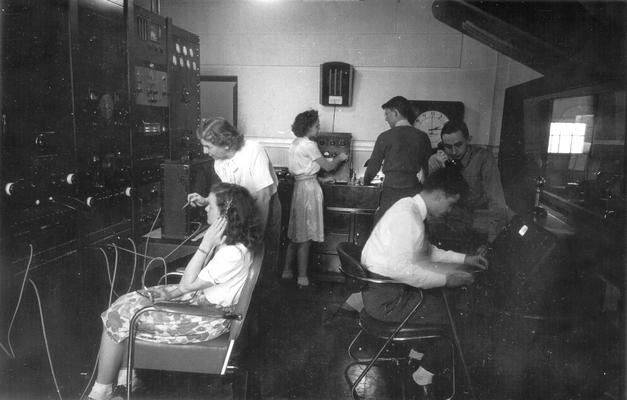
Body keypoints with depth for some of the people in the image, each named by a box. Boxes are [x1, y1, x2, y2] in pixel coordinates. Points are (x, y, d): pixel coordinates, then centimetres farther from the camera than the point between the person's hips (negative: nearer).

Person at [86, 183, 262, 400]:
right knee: (126, 302, 6)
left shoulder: (233, 254, -29)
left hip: (207, 317, -9)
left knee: (118, 317, -4)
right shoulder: (228, 238, 0)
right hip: (198, 296, 9)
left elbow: (188, 284, -20)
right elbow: (193, 279, 9)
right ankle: (126, 376, 14)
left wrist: (205, 244, -23)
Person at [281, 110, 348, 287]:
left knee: (295, 235, 15)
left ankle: (287, 271, 23)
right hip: (309, 188, -9)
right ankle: (302, 277, 7)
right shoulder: (309, 145, -15)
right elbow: (328, 167, -9)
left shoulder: (295, 143, 12)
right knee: (305, 237, -1)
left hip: (298, 186, 9)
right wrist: (339, 158, 10)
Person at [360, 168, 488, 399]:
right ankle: (426, 375, 17)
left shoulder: (410, 207, 7)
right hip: (384, 299, -10)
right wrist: (445, 279, -21)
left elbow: (427, 251, 20)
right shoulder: (407, 216, -25)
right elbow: (402, 269, -31)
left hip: (382, 286, 10)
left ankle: (419, 351, 28)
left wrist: (464, 259, 16)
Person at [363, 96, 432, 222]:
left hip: (391, 193, -3)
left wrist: (365, 183, 22)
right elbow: (427, 168, 12)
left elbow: (373, 167, 4)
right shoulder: (423, 137, 4)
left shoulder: (385, 137, -5)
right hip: (414, 192, 3)